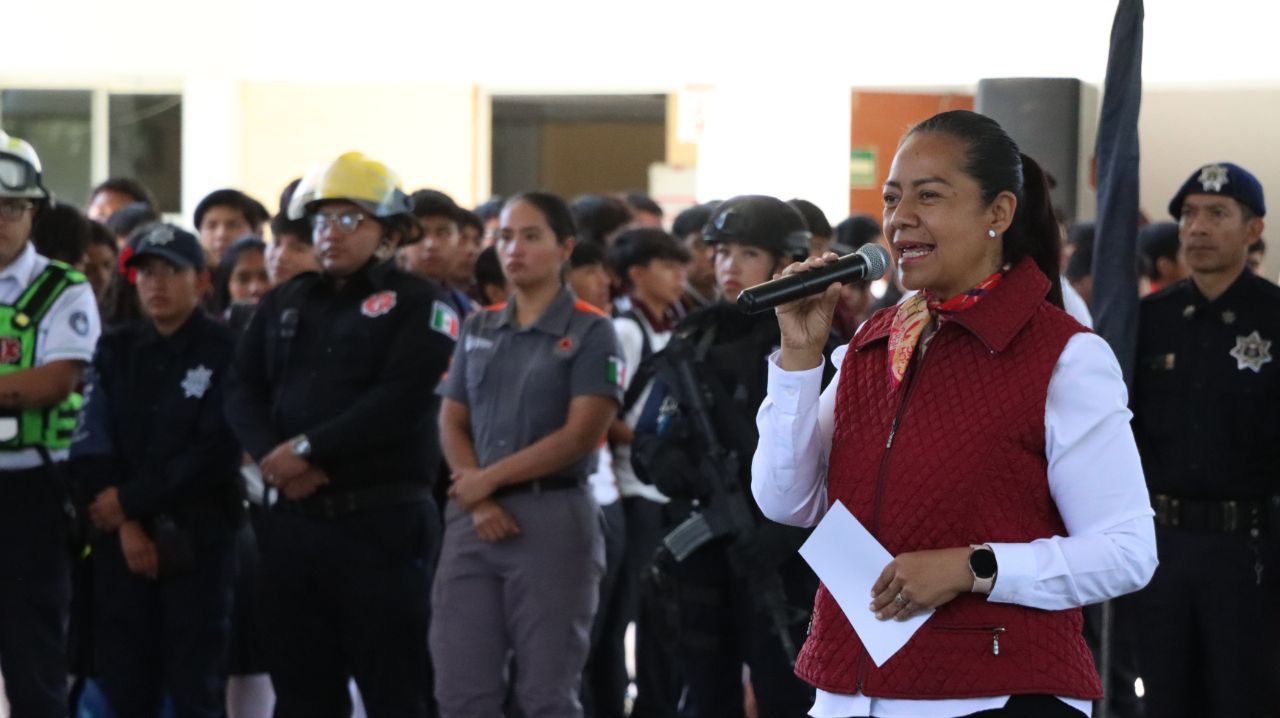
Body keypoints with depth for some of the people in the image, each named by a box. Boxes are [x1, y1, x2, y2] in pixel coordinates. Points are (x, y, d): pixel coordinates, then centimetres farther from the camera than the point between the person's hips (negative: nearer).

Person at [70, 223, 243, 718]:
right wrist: (125, 525, -11)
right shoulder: (115, 352, 11)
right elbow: (93, 445, 2)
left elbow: (215, 453, -12)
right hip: (120, 536, 4)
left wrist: (129, 500, -12)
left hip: (198, 539, -4)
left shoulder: (226, 354, -3)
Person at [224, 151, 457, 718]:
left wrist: (308, 448, -17)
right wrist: (276, 459, -13)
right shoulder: (284, 304, 16)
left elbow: (398, 401, -15)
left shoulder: (415, 305, -2)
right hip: (293, 521, 6)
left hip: (380, 521, -6)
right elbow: (242, 391, 6)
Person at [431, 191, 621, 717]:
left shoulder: (590, 332, -2)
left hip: (553, 518, -5)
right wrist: (478, 502, -8)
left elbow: (580, 435, -11)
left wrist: (490, 479, -10)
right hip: (473, 521, 5)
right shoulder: (477, 330, 14)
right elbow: (452, 422, 9)